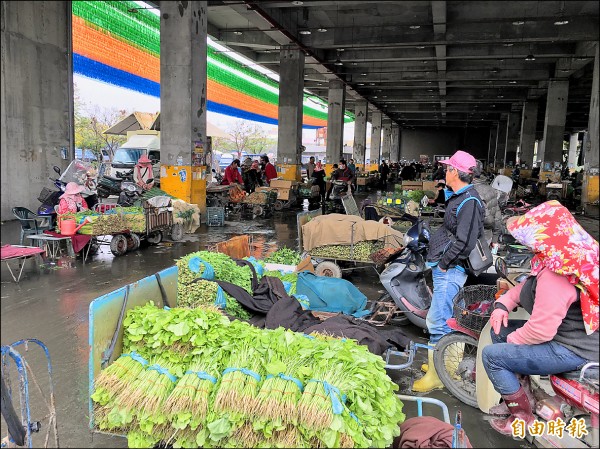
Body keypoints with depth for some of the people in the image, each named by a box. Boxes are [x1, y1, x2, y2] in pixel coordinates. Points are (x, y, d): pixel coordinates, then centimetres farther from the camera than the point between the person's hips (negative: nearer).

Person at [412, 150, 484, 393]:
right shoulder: (458, 197, 15)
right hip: (445, 267, 11)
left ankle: (436, 375, 1)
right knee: (444, 319, 19)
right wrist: (441, 261, 14)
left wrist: (444, 263, -15)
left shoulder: (469, 202, -17)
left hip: (450, 271, -11)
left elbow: (465, 242, -22)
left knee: (437, 322, -8)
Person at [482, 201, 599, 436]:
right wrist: (503, 303, 1)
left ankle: (523, 417, 8)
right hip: (573, 334, 11)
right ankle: (521, 393, 25)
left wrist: (513, 340, -11)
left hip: (572, 350, -11)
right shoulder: (570, 255, 2)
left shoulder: (555, 275, -32)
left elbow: (541, 330, -31)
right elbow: (530, 283, 16)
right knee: (499, 331, 17)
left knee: (492, 355, -9)